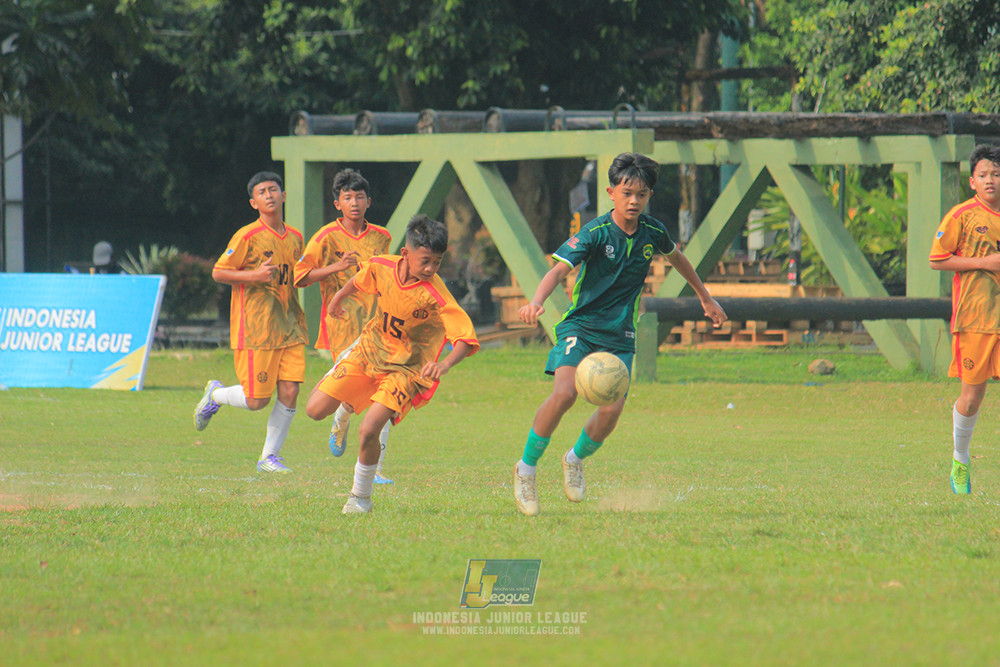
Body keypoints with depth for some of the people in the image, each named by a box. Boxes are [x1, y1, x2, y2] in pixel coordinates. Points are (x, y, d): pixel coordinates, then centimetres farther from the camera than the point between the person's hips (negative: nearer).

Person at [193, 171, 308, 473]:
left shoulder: (295, 237, 12)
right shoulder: (248, 236, -8)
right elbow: (218, 272, -6)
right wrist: (254, 275, -19)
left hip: (288, 326, 6)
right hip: (255, 329, -6)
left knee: (289, 392, -4)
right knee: (257, 400, -6)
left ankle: (269, 457, 9)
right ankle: (215, 395, 25)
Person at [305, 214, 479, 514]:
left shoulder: (435, 295, -27)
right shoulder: (381, 267, -13)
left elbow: (467, 339, -32)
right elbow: (360, 280, 13)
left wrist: (444, 365, -50)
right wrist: (339, 298, 31)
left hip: (406, 368, -5)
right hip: (369, 352, 5)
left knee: (368, 431, -21)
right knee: (315, 410, -2)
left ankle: (361, 497, 3)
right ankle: (346, 407, 35)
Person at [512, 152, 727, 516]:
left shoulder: (652, 232, 1)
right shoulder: (595, 233, -14)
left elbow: (675, 256, 24)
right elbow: (559, 269, -26)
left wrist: (705, 297, 36)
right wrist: (537, 301, -46)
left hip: (620, 335, 4)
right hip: (580, 325, -4)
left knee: (612, 409, -13)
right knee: (565, 392, -26)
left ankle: (576, 458, 19)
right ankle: (526, 468, -10)